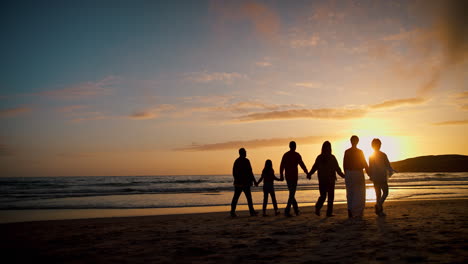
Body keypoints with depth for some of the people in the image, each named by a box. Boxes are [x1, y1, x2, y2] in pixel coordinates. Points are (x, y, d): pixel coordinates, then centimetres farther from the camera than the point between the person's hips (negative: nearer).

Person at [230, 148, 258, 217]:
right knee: (249, 197, 3)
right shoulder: (246, 161, -9)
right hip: (245, 183, -6)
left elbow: (234, 173, 16)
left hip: (237, 183, 6)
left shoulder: (236, 161, 11)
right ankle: (252, 212, 8)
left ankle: (232, 212, -3)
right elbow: (249, 172, -13)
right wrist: (254, 181, -7)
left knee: (235, 198, 3)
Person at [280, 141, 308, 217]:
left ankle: (296, 210, 23)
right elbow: (302, 165, -8)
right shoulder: (297, 155, -8)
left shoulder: (285, 155, 6)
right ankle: (287, 211, -14)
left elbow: (281, 166, 8)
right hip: (294, 176, -5)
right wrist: (307, 173, 3)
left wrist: (281, 175, 19)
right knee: (292, 194, -4)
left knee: (291, 193, 17)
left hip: (287, 176, 5)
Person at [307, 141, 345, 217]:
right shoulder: (332, 158, -9)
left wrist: (309, 174, 12)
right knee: (330, 196, 6)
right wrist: (342, 175, 8)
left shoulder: (319, 157, -1)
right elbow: (337, 169, -6)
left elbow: (314, 168, -1)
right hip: (330, 180, -3)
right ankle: (329, 212, 4)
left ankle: (317, 208, -8)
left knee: (322, 196, 13)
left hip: (322, 180, 3)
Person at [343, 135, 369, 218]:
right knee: (359, 194, 4)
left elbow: (344, 165, 3)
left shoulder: (346, 152, 1)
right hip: (358, 173, -3)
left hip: (349, 173, 3)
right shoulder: (360, 152, -7)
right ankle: (357, 213, -4)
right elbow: (364, 164, -6)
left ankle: (350, 209, 4)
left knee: (350, 193, 12)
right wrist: (369, 174, 3)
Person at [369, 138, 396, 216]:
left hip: (375, 178, 4)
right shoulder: (383, 155, -11)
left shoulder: (370, 156, 1)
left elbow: (370, 168, 3)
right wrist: (391, 172, 12)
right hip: (382, 177, -4)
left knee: (378, 194, 12)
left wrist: (371, 176, 15)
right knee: (385, 193, 4)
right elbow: (388, 165, -6)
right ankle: (378, 205, -19)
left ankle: (380, 210, 12)